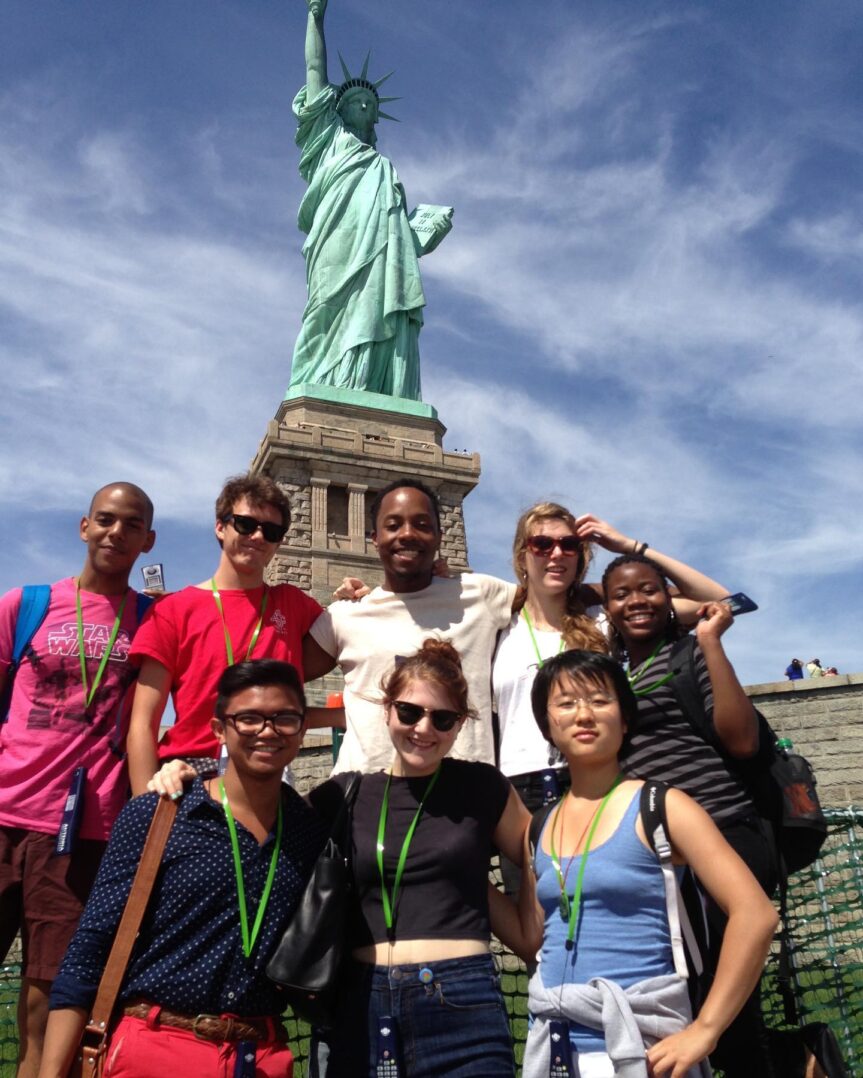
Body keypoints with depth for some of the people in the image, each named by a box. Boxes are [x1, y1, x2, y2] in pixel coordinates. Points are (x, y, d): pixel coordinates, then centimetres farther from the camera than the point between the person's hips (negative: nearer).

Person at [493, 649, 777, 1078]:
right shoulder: (543, 825, 5)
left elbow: (755, 914, -13)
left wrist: (702, 1032, -15)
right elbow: (531, 938, 9)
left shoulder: (658, 806, -9)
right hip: (548, 1043, 5)